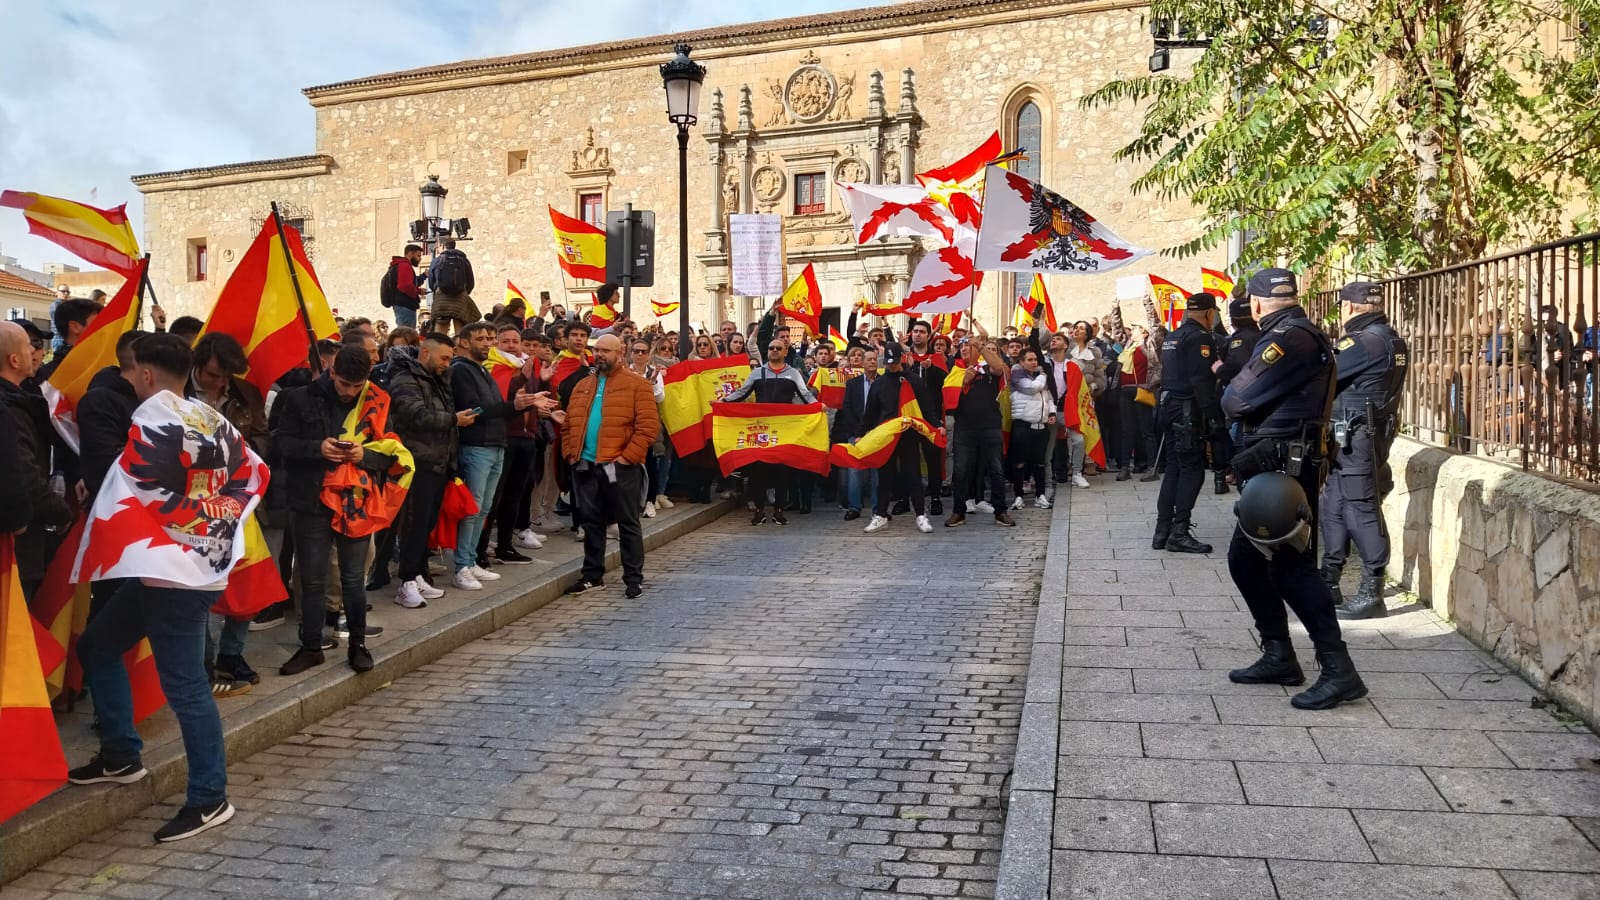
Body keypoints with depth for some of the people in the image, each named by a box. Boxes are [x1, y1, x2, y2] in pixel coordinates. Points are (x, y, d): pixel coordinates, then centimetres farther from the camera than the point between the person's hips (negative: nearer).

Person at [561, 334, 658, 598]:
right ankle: (592, 574, 23)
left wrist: (628, 456, -16)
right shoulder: (581, 386, 15)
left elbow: (648, 426, -12)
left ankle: (634, 577, 10)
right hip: (585, 466, 6)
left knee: (628, 523, 2)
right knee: (592, 522, 12)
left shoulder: (637, 385, -4)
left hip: (620, 467, -5)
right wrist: (570, 452, 3)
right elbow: (569, 424, 17)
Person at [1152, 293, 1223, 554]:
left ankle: (1162, 531, 12)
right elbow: (1202, 380, -20)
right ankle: (1179, 533, -5)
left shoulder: (1172, 337, 17)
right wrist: (1214, 415, -20)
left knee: (1174, 468, 12)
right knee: (1192, 470, -5)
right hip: (1188, 412, -9)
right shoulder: (1199, 337, -12)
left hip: (1170, 408, 9)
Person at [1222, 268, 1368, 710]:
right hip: (1272, 470, 11)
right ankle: (1278, 656, 21)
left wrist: (1232, 389, 5)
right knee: (1245, 558, 15)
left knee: (1292, 566, -9)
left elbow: (1237, 400, -18)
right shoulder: (1305, 336, 18)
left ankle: (1338, 671, -6)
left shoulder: (1288, 339, -16)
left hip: (1282, 470, -11)